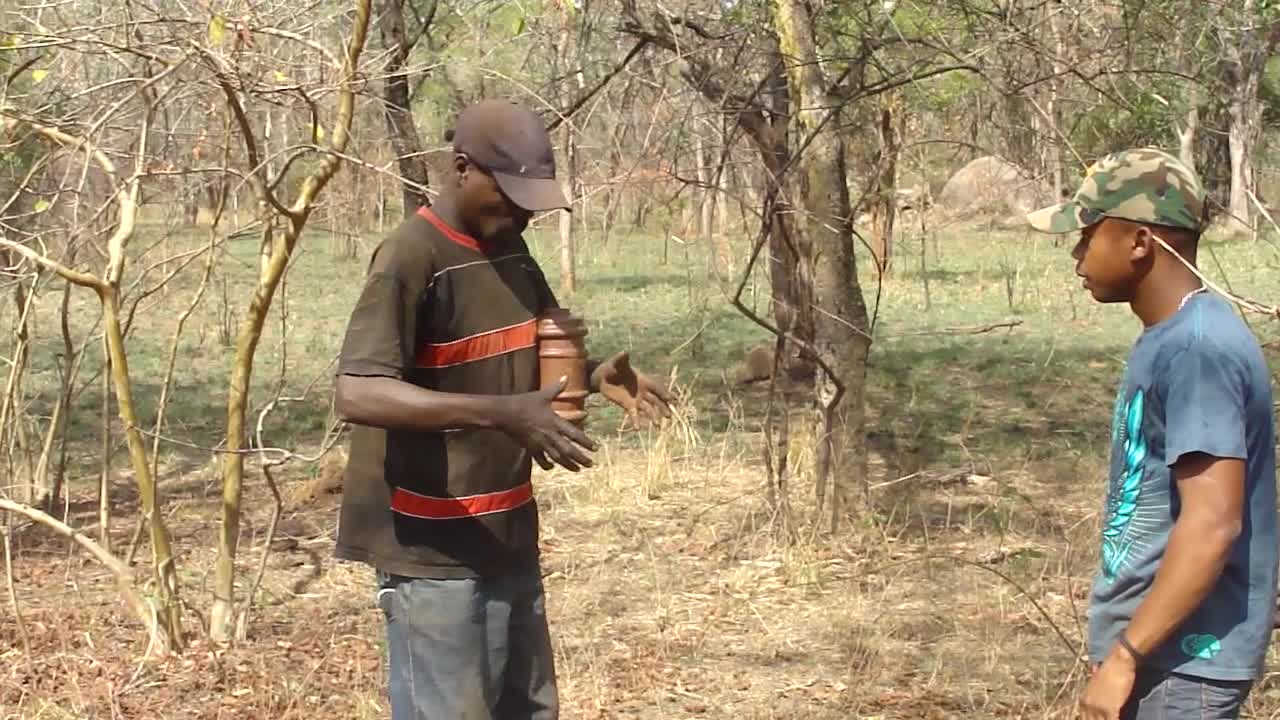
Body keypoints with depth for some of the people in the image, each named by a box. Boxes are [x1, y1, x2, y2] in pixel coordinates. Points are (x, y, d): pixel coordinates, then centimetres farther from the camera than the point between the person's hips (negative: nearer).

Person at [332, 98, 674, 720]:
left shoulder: (510, 250, 8)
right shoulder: (411, 260, -18)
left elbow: (545, 348, 24)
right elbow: (357, 394, -29)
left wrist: (595, 374, 0)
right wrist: (499, 414, -38)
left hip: (508, 542, 9)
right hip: (433, 552, -9)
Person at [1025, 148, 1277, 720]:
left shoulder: (1199, 350, -20)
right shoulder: (1169, 340, 12)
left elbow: (1212, 525, -25)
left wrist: (1123, 657, -23)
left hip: (1180, 661, -10)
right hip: (1158, 649, 10)